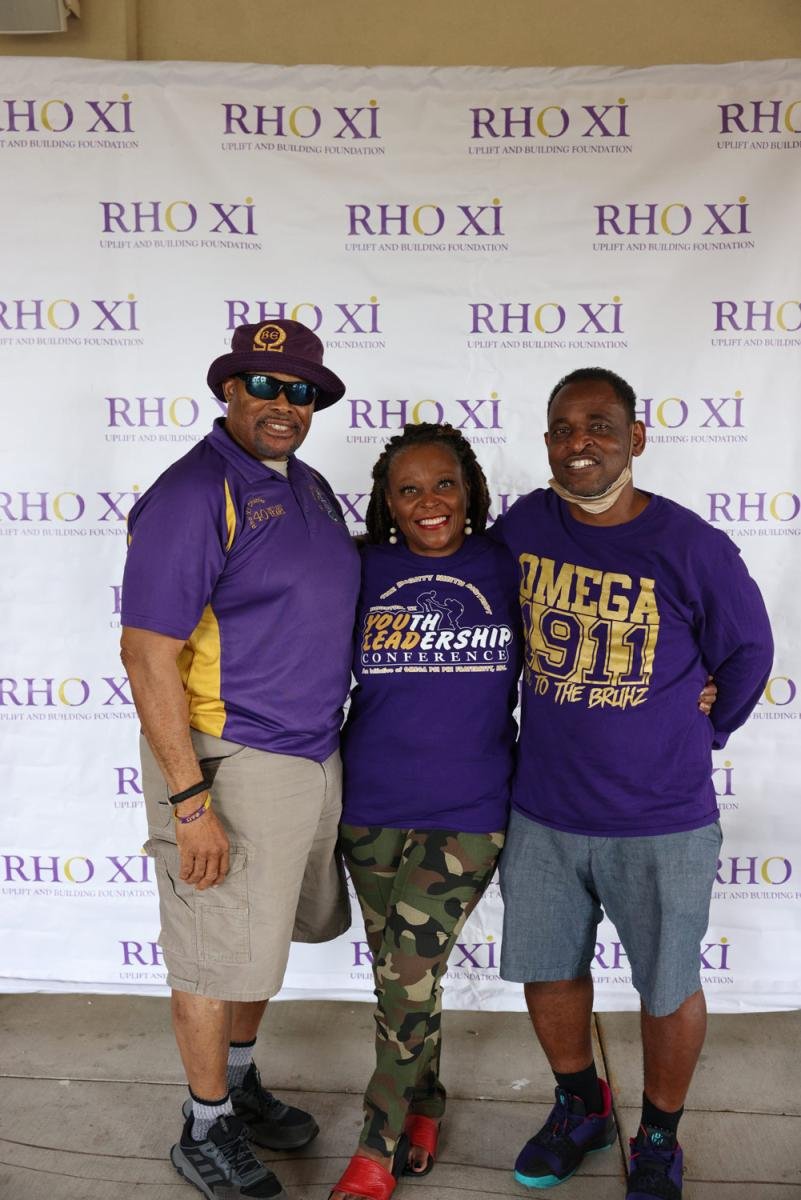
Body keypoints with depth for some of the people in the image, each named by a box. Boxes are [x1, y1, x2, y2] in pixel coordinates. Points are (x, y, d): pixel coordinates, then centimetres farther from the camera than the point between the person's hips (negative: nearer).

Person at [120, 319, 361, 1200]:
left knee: (263, 939, 23)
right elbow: (147, 652, -20)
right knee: (218, 957, 9)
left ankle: (239, 1083, 45)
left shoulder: (308, 487, 9)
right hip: (231, 764, -8)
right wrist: (191, 800, -22)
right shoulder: (193, 493, -18)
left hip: (312, 756, 8)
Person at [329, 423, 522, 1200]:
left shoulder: (508, 568, -4)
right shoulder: (364, 573, -2)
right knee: (397, 975, 14)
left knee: (408, 976, -3)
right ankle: (423, 1105, 41)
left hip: (467, 814, -2)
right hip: (371, 809, 2)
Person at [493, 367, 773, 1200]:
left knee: (668, 989, 14)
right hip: (542, 814, 4)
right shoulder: (523, 527, -5)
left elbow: (746, 652, 0)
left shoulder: (691, 547, -15)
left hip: (661, 823, -3)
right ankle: (581, 1109, 46)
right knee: (548, 972, 18)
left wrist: (699, 736, 7)